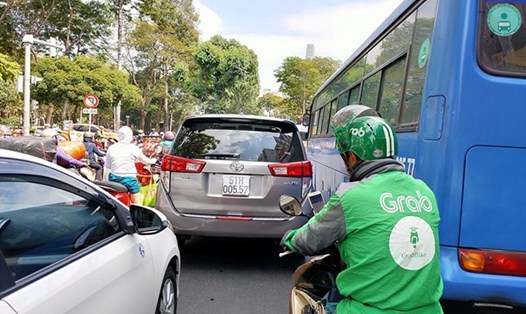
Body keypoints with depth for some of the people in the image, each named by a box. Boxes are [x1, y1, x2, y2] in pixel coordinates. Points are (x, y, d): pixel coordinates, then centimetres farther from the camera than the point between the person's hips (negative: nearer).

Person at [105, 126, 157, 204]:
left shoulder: (111, 148, 1)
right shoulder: (134, 148, -6)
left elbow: (107, 166, 5)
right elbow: (145, 160, 9)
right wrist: (153, 160, 30)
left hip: (114, 178, 4)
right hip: (129, 178, -3)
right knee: (137, 203, 6)